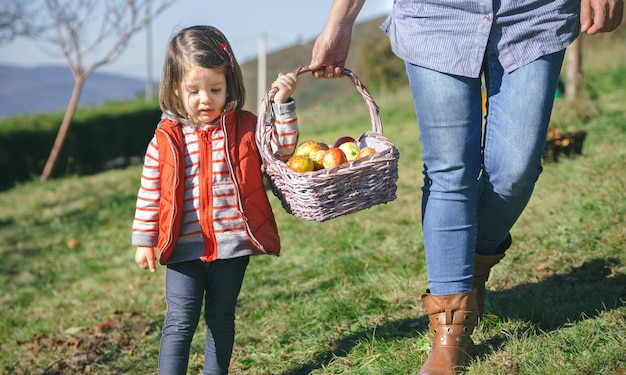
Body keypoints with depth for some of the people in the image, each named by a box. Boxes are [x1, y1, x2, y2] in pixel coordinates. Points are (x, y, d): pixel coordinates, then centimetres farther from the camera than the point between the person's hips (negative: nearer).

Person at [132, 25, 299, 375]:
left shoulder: (245, 128, 1)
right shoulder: (166, 140, -3)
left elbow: (283, 147, -4)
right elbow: (150, 193, 1)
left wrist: (284, 103, -14)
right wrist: (145, 241, 1)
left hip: (233, 245, 2)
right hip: (184, 249, -1)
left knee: (221, 318, 15)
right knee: (181, 321, -3)